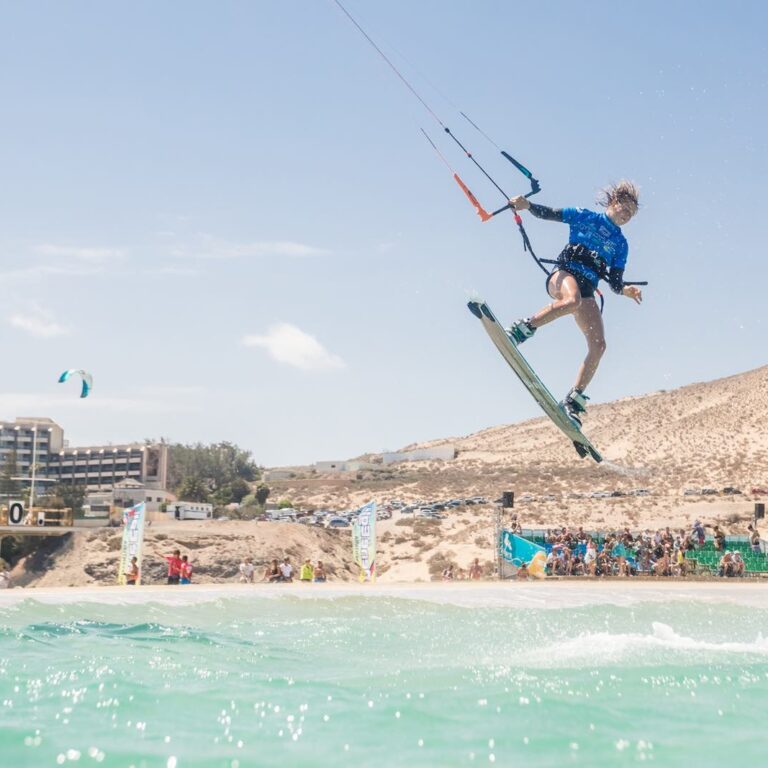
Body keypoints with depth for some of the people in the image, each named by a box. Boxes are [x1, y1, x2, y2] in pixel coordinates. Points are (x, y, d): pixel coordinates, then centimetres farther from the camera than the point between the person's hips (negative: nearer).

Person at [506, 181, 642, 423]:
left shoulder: (621, 244, 21)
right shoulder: (585, 217, 12)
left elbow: (615, 283, 14)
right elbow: (548, 213, 5)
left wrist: (626, 290, -9)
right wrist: (527, 205, -15)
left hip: (587, 290, 5)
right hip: (564, 274, -5)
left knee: (598, 345, -14)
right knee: (572, 299, -43)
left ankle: (573, 402, -9)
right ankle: (523, 328, -32)